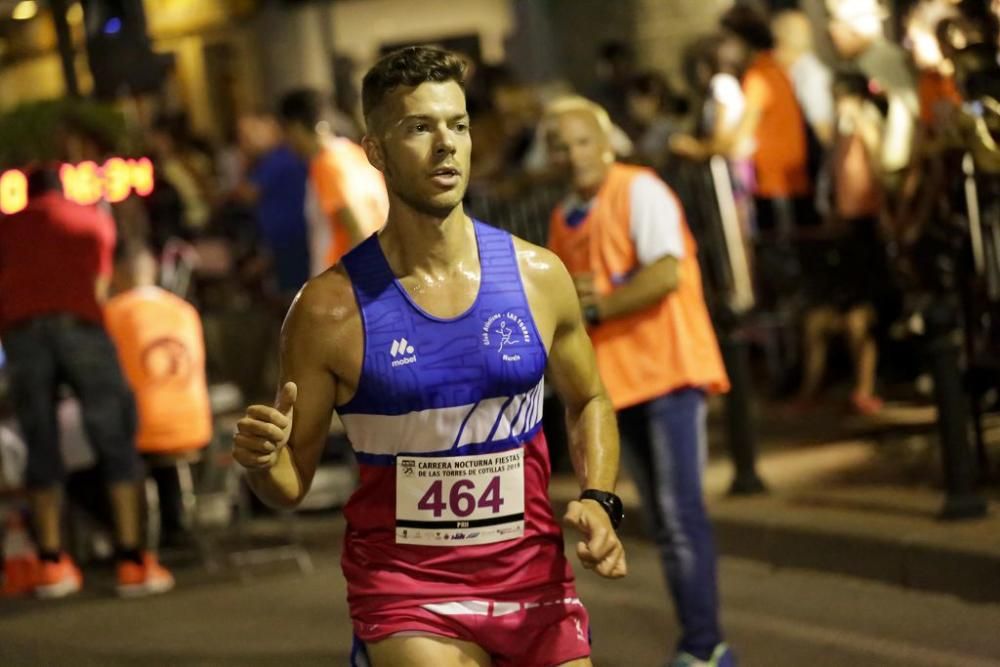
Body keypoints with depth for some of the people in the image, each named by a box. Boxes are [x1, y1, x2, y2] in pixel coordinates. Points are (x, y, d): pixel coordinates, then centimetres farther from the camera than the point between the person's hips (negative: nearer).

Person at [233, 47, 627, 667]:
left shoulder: (537, 276, -1)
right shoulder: (332, 307, -9)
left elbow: (589, 401, 15)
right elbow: (291, 484, -2)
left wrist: (600, 500, -1)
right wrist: (262, 462, -23)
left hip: (535, 583, 3)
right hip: (407, 592, -3)